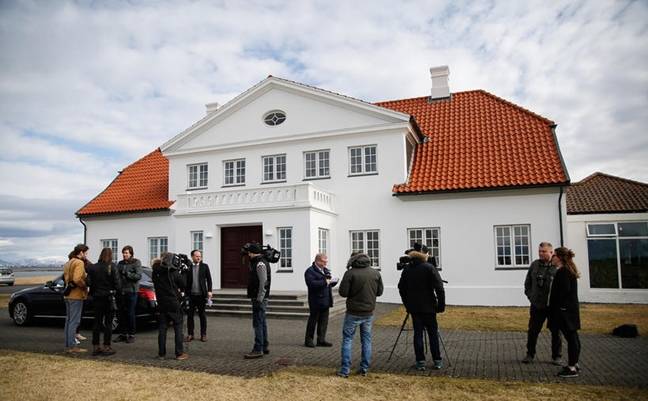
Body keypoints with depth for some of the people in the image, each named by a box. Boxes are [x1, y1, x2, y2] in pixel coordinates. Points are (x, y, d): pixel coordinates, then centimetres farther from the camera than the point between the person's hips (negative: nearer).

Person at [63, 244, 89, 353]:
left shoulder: (68, 263, 17)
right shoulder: (79, 263, -15)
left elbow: (66, 278, 15)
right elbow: (77, 279, -26)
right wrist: (85, 286, -13)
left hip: (68, 295, 10)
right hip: (76, 295, -10)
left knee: (68, 320, 14)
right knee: (74, 321, -5)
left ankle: (67, 345, 20)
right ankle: (72, 346, -1)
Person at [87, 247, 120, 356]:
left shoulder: (93, 267, -1)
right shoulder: (111, 267, -12)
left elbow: (89, 282, -3)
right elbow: (116, 283, -13)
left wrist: (93, 293, 11)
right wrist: (113, 291, 7)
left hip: (97, 298, 4)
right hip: (108, 297, -4)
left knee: (97, 322, 12)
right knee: (108, 323, 4)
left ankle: (95, 347, 16)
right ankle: (106, 347, 6)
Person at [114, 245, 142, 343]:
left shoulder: (136, 263, 0)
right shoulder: (120, 263, 15)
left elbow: (138, 276, -10)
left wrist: (127, 274, -16)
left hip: (131, 291, -5)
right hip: (121, 291, 5)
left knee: (130, 313, -1)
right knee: (122, 313, 7)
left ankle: (131, 335, 7)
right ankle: (122, 334, 18)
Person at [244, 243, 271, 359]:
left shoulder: (260, 264, -16)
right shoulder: (257, 263, 17)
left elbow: (263, 283, -22)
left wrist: (259, 299, -23)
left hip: (259, 299, -11)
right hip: (259, 298, 11)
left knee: (258, 323, -9)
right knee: (262, 323, 15)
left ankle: (258, 349, -7)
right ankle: (264, 347, 22)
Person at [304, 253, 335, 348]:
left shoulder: (326, 270, 17)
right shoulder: (310, 271, -9)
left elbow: (330, 283, 20)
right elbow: (311, 284, -24)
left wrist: (332, 281, -3)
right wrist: (325, 282, -25)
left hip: (325, 301, 7)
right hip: (316, 302, -7)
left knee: (324, 321, 9)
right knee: (313, 320, 3)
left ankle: (321, 340, 18)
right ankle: (308, 340, 15)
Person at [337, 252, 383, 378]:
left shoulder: (350, 273, -13)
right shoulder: (375, 273, 1)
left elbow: (343, 292, -14)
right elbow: (379, 292, 7)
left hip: (353, 313, -4)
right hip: (369, 313, 4)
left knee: (347, 339, 6)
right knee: (366, 339, 15)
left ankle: (345, 370, 5)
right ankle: (364, 369, 17)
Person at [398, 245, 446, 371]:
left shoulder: (407, 269, 4)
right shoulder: (429, 268, -9)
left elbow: (401, 288, 9)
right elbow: (439, 288, -13)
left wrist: (407, 304, 16)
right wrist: (441, 305, -6)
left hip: (414, 308, 3)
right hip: (428, 307, -3)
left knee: (418, 333, 7)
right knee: (433, 333, 8)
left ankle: (420, 362, 7)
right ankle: (437, 361, 14)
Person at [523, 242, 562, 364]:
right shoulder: (534, 265, 4)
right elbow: (527, 283, 14)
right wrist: (530, 296, 5)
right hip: (537, 306, 3)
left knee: (556, 332, 10)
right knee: (533, 331, 9)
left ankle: (556, 356, 24)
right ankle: (530, 354, 22)